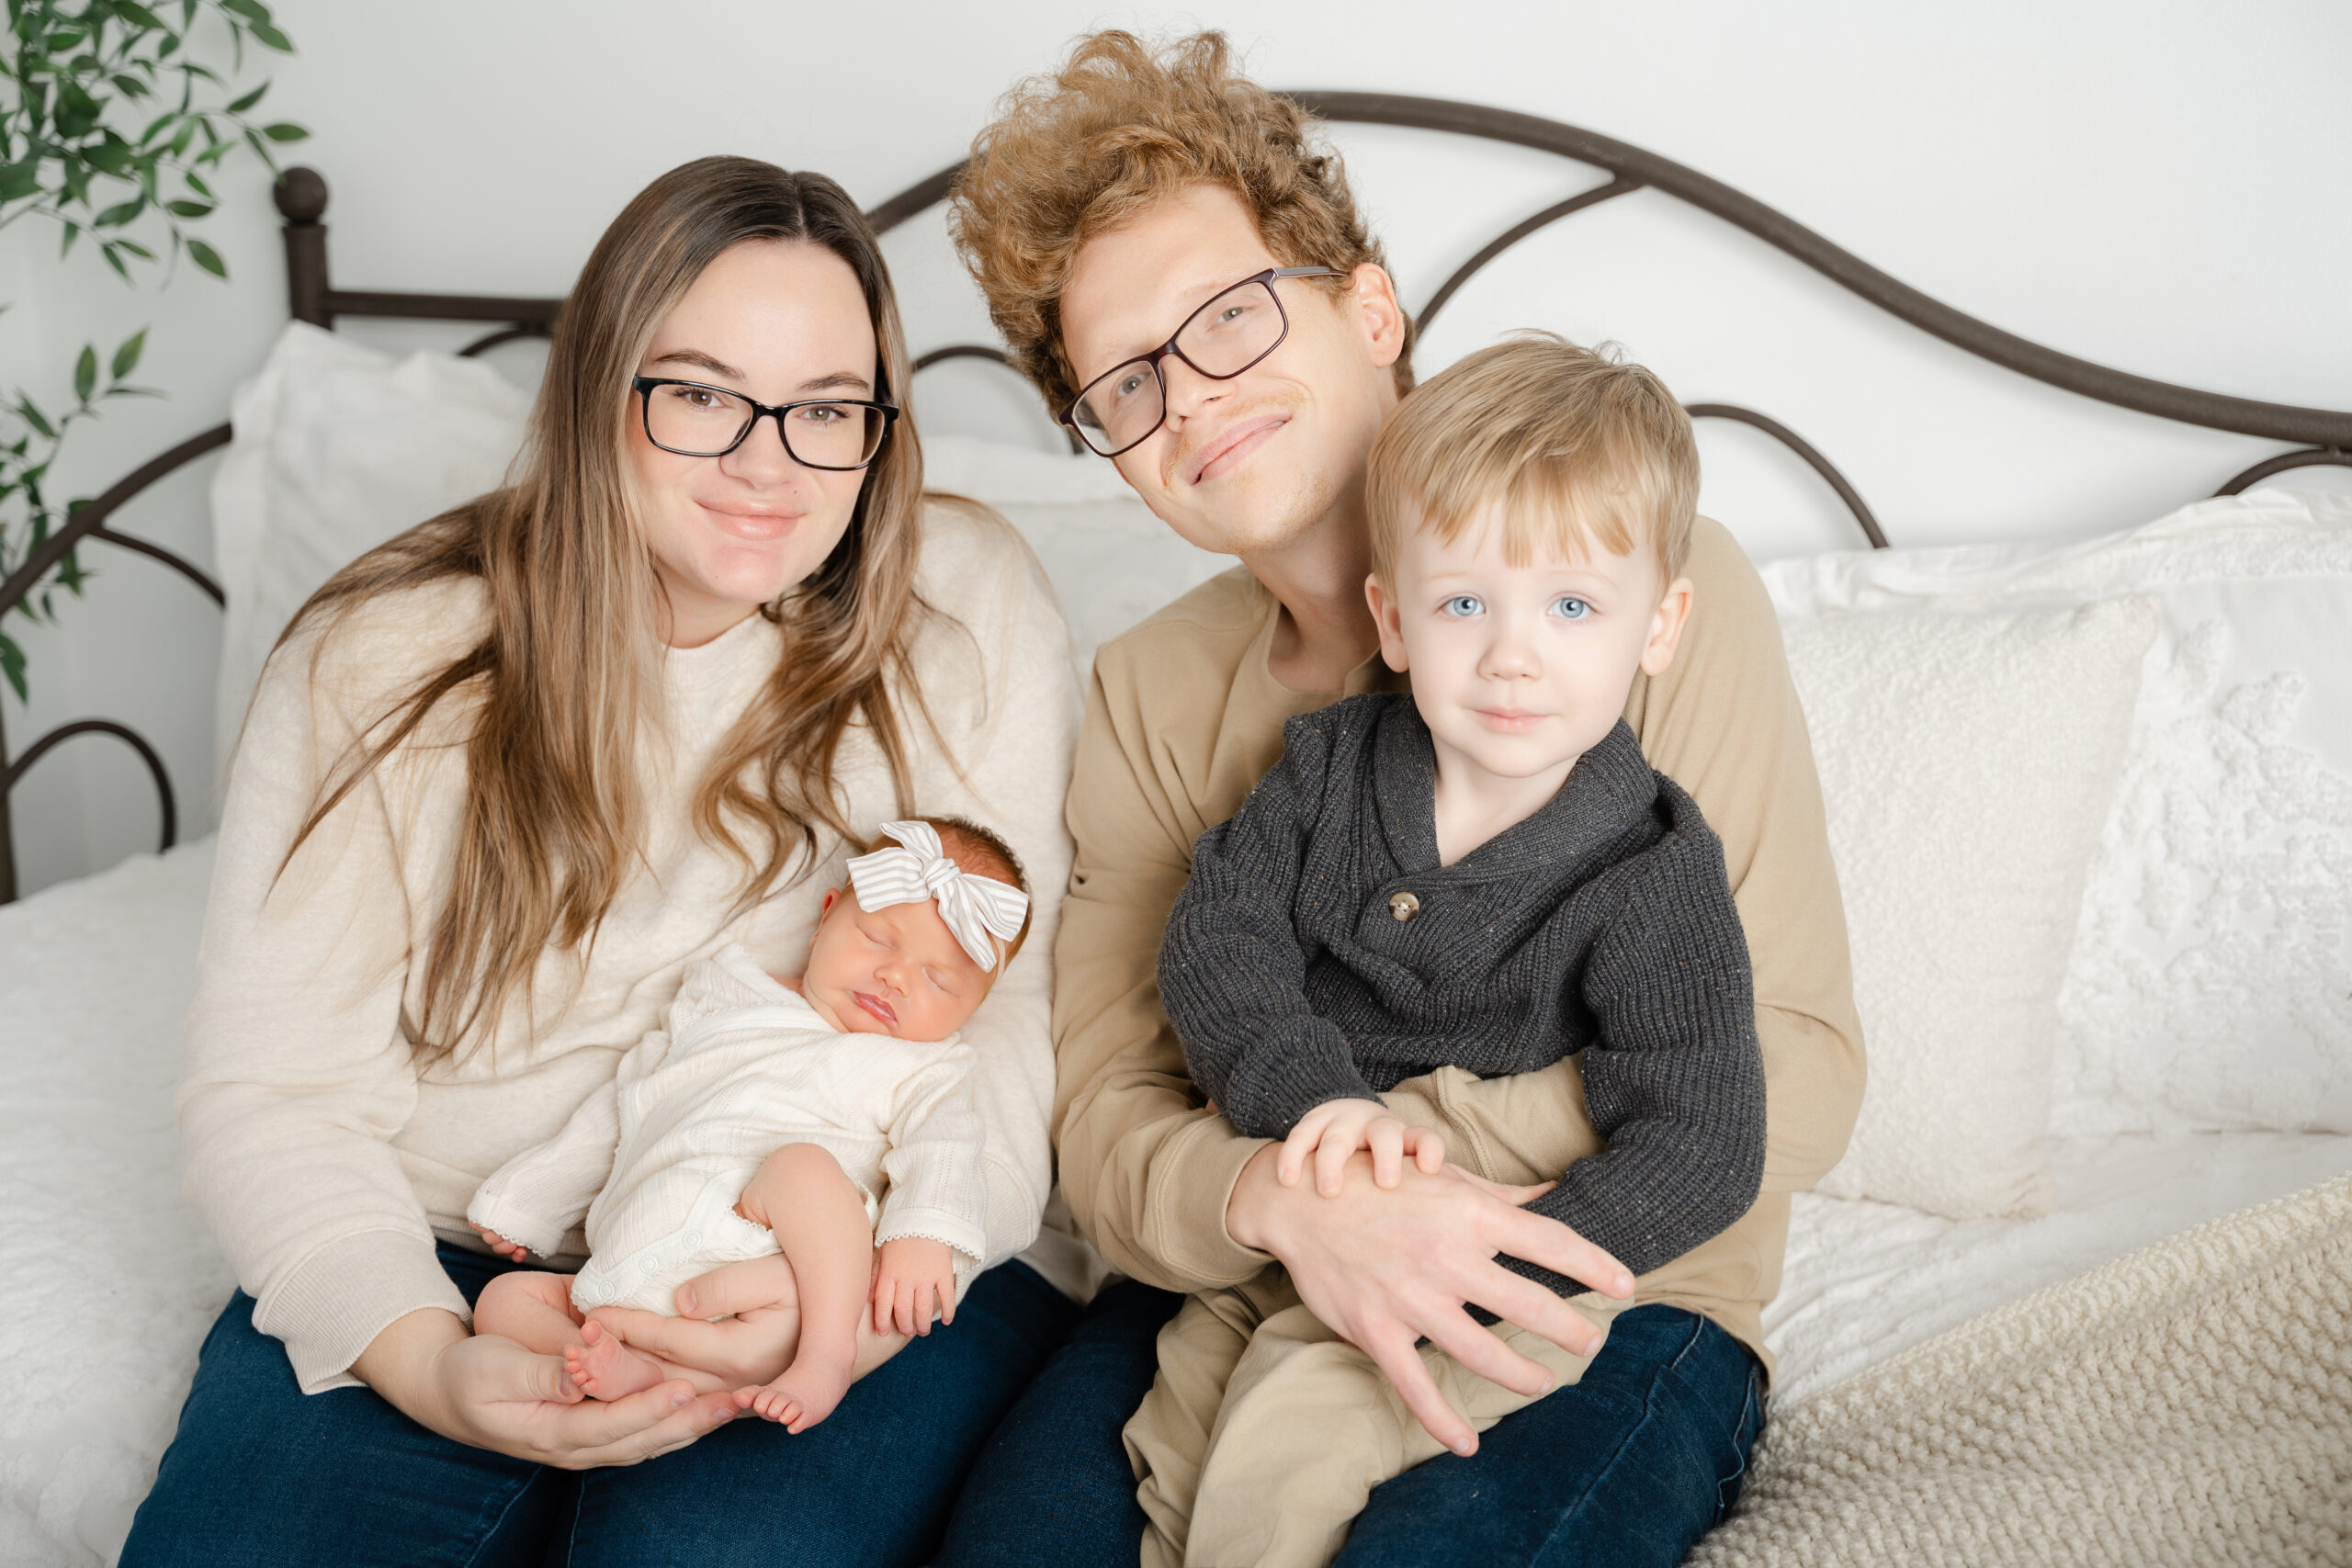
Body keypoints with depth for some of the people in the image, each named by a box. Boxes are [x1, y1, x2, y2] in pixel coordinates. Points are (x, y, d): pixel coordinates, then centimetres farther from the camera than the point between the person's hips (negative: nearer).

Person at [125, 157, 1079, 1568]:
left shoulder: (967, 606, 0)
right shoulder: (383, 661, 0)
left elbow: (1023, 1005, -4)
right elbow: (272, 1091, -2)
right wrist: (423, 1357, -20)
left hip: (867, 1270, -1)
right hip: (444, 1269, 2)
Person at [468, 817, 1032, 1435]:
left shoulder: (917, 1069, 14)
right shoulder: (721, 1000, 26)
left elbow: (941, 1146, -6)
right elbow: (620, 1109, 33)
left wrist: (923, 1235, -28)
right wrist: (524, 1207, 33)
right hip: (640, 1279, 6)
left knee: (801, 1160, -30)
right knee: (504, 1297, -7)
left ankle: (824, 1358, -33)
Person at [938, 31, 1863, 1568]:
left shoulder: (1659, 577, -7)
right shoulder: (1148, 696, 6)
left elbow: (1798, 1071, -10)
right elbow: (1106, 1120, -1)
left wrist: (1397, 1126, -19)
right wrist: (1278, 1197, -25)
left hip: (1613, 1304, -2)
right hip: (1246, 1274, 3)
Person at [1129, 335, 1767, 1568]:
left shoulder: (1656, 878, -18)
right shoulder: (1330, 766, -3)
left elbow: (1700, 1151, -23)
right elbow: (1215, 937, -9)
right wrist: (1313, 1098, -28)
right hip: (1297, 1220, 5)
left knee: (1282, 1446, -20)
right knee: (1168, 1430, -2)